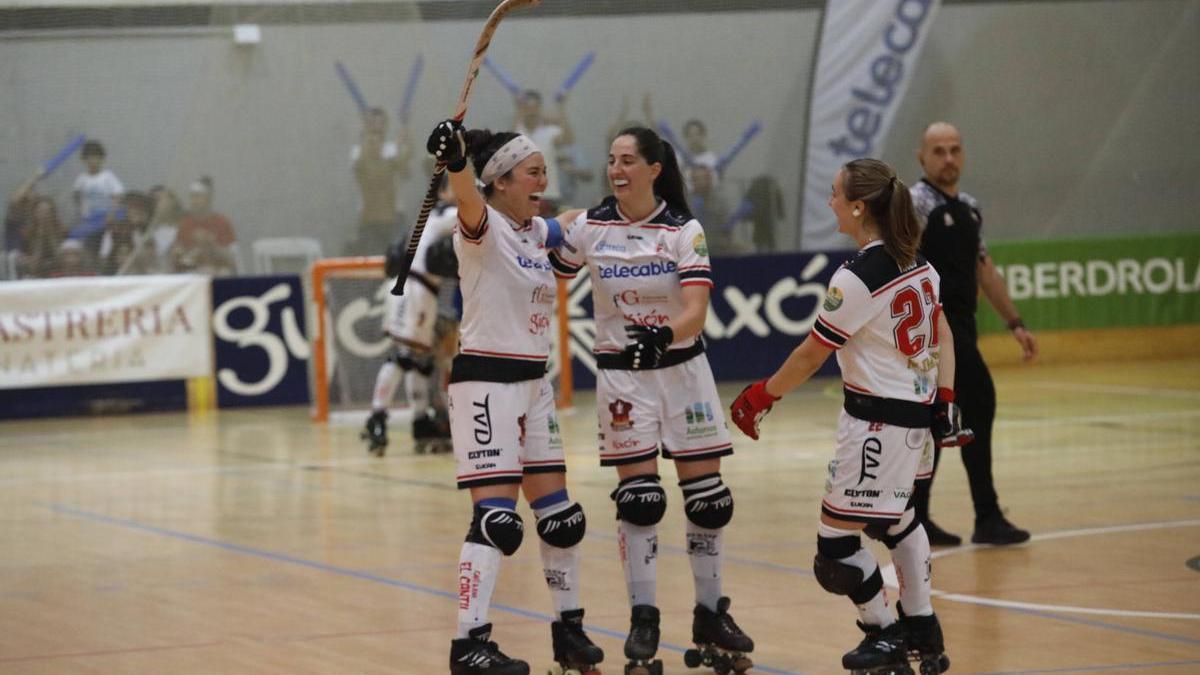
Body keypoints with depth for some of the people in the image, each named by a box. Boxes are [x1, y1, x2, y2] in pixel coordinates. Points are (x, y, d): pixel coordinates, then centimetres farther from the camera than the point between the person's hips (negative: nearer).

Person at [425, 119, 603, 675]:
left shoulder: (539, 232, 11)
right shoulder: (485, 228, -12)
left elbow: (579, 234, 37)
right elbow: (469, 200, -36)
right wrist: (455, 163, -55)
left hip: (534, 385, 8)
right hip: (486, 384, -8)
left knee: (561, 517, 11)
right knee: (497, 519, -14)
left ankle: (569, 629, 24)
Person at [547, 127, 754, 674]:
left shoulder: (684, 230, -9)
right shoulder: (588, 226, -3)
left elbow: (696, 310, -20)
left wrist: (665, 335, -40)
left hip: (682, 368, 0)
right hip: (621, 374, 0)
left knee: (707, 498, 2)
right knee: (638, 500, -5)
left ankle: (710, 615, 17)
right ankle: (643, 619, 5)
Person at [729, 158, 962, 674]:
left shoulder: (857, 279, -20)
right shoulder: (918, 264, 4)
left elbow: (810, 357, -13)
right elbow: (943, 337, 11)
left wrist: (760, 396, -1)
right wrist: (944, 400, 14)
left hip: (877, 422, -10)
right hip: (918, 411, 10)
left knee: (836, 540, 1)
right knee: (895, 516, 29)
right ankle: (922, 630, 35)